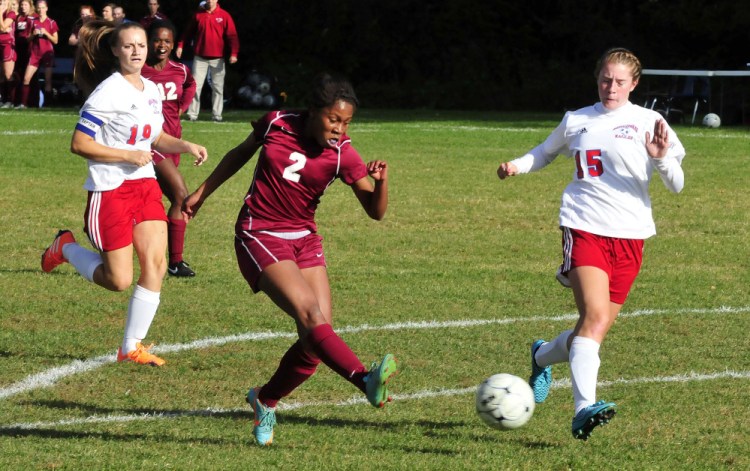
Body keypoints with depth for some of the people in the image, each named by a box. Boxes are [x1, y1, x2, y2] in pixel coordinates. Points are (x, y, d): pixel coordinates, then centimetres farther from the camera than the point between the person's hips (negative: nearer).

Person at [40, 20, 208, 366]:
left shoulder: (151, 90, 9)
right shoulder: (108, 92, -14)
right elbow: (79, 144, -16)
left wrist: (186, 146, 4)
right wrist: (128, 156, -20)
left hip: (145, 184, 7)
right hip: (110, 191, -7)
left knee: (155, 264, -6)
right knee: (119, 280, -4)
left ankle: (132, 347, 5)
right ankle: (66, 249, 24)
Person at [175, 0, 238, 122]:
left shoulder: (224, 16, -2)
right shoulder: (198, 15, 5)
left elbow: (232, 35, -7)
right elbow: (188, 32, 11)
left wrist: (233, 53, -17)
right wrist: (180, 45, 1)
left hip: (217, 59, -1)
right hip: (200, 58, 1)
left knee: (218, 87, 3)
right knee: (195, 86, -3)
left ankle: (217, 115, 8)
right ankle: (192, 114, -1)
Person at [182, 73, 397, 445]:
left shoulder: (342, 155, -6)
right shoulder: (276, 124, -7)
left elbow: (375, 211, -10)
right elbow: (240, 154, 13)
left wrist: (380, 181, -30)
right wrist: (202, 192, 20)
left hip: (304, 240, 4)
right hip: (259, 238, -4)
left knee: (316, 342, -6)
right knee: (311, 315, -24)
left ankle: (265, 401, 18)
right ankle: (367, 382, -41)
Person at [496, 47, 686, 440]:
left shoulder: (648, 123, 5)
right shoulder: (577, 121, 11)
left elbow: (676, 185, 2)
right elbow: (545, 153, 29)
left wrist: (661, 158, -19)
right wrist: (516, 166, 9)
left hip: (630, 234, 2)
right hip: (584, 227, -2)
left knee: (597, 328, 6)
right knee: (594, 316, -23)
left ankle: (543, 356, 38)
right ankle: (584, 408, -32)